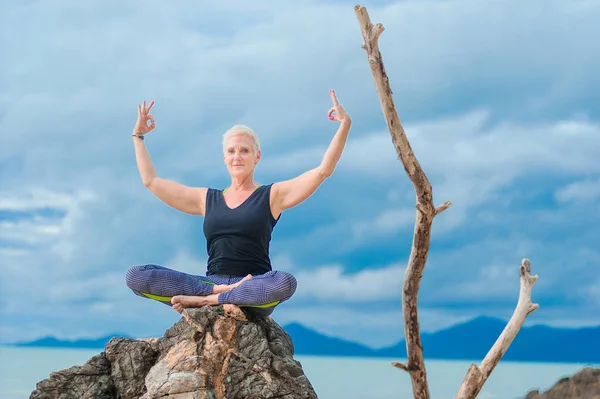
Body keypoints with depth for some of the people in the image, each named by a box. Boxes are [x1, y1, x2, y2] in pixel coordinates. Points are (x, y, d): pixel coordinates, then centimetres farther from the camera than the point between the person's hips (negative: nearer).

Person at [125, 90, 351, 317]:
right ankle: (221, 290, -23)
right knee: (135, 276, -18)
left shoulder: (272, 195, 9)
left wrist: (345, 125, -4)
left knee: (286, 282, -41)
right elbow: (151, 181, 26)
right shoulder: (207, 199, 19)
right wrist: (138, 136, 30)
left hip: (253, 290, -3)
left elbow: (323, 170, 2)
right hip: (212, 282, 3)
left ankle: (203, 300, -27)